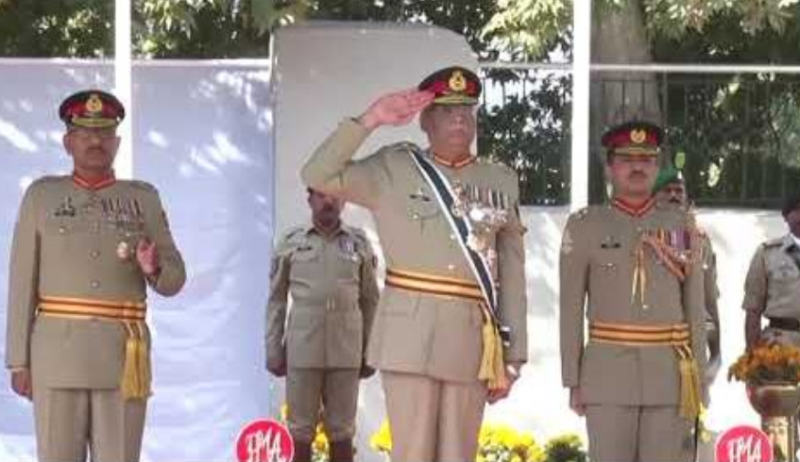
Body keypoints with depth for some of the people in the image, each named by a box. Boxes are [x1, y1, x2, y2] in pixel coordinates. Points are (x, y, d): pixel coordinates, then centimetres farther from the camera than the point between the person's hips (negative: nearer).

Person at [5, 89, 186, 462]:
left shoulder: (143, 198, 8)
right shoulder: (41, 196, 5)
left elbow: (173, 280, 7)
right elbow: (23, 284, 3)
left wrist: (153, 268, -17)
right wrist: (19, 361, -2)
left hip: (122, 356, 1)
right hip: (58, 354, -1)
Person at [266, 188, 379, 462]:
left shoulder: (359, 243, 6)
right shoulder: (290, 243, 4)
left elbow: (370, 300, 9)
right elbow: (277, 300, 6)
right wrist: (273, 350, 1)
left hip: (345, 351, 1)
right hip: (303, 350, -1)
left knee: (341, 431, 3)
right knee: (301, 430, 1)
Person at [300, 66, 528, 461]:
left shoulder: (501, 182, 10)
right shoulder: (394, 169, 4)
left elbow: (512, 276, 9)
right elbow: (318, 176, -7)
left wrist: (511, 356, 5)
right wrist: (369, 120, -13)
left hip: (472, 338, 3)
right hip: (411, 332, -2)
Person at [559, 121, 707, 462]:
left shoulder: (681, 225, 8)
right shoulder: (584, 226, 2)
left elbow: (694, 306, 9)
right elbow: (570, 311, 2)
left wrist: (698, 378, 5)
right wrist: (573, 382, -2)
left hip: (669, 373, 2)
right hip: (609, 372, -2)